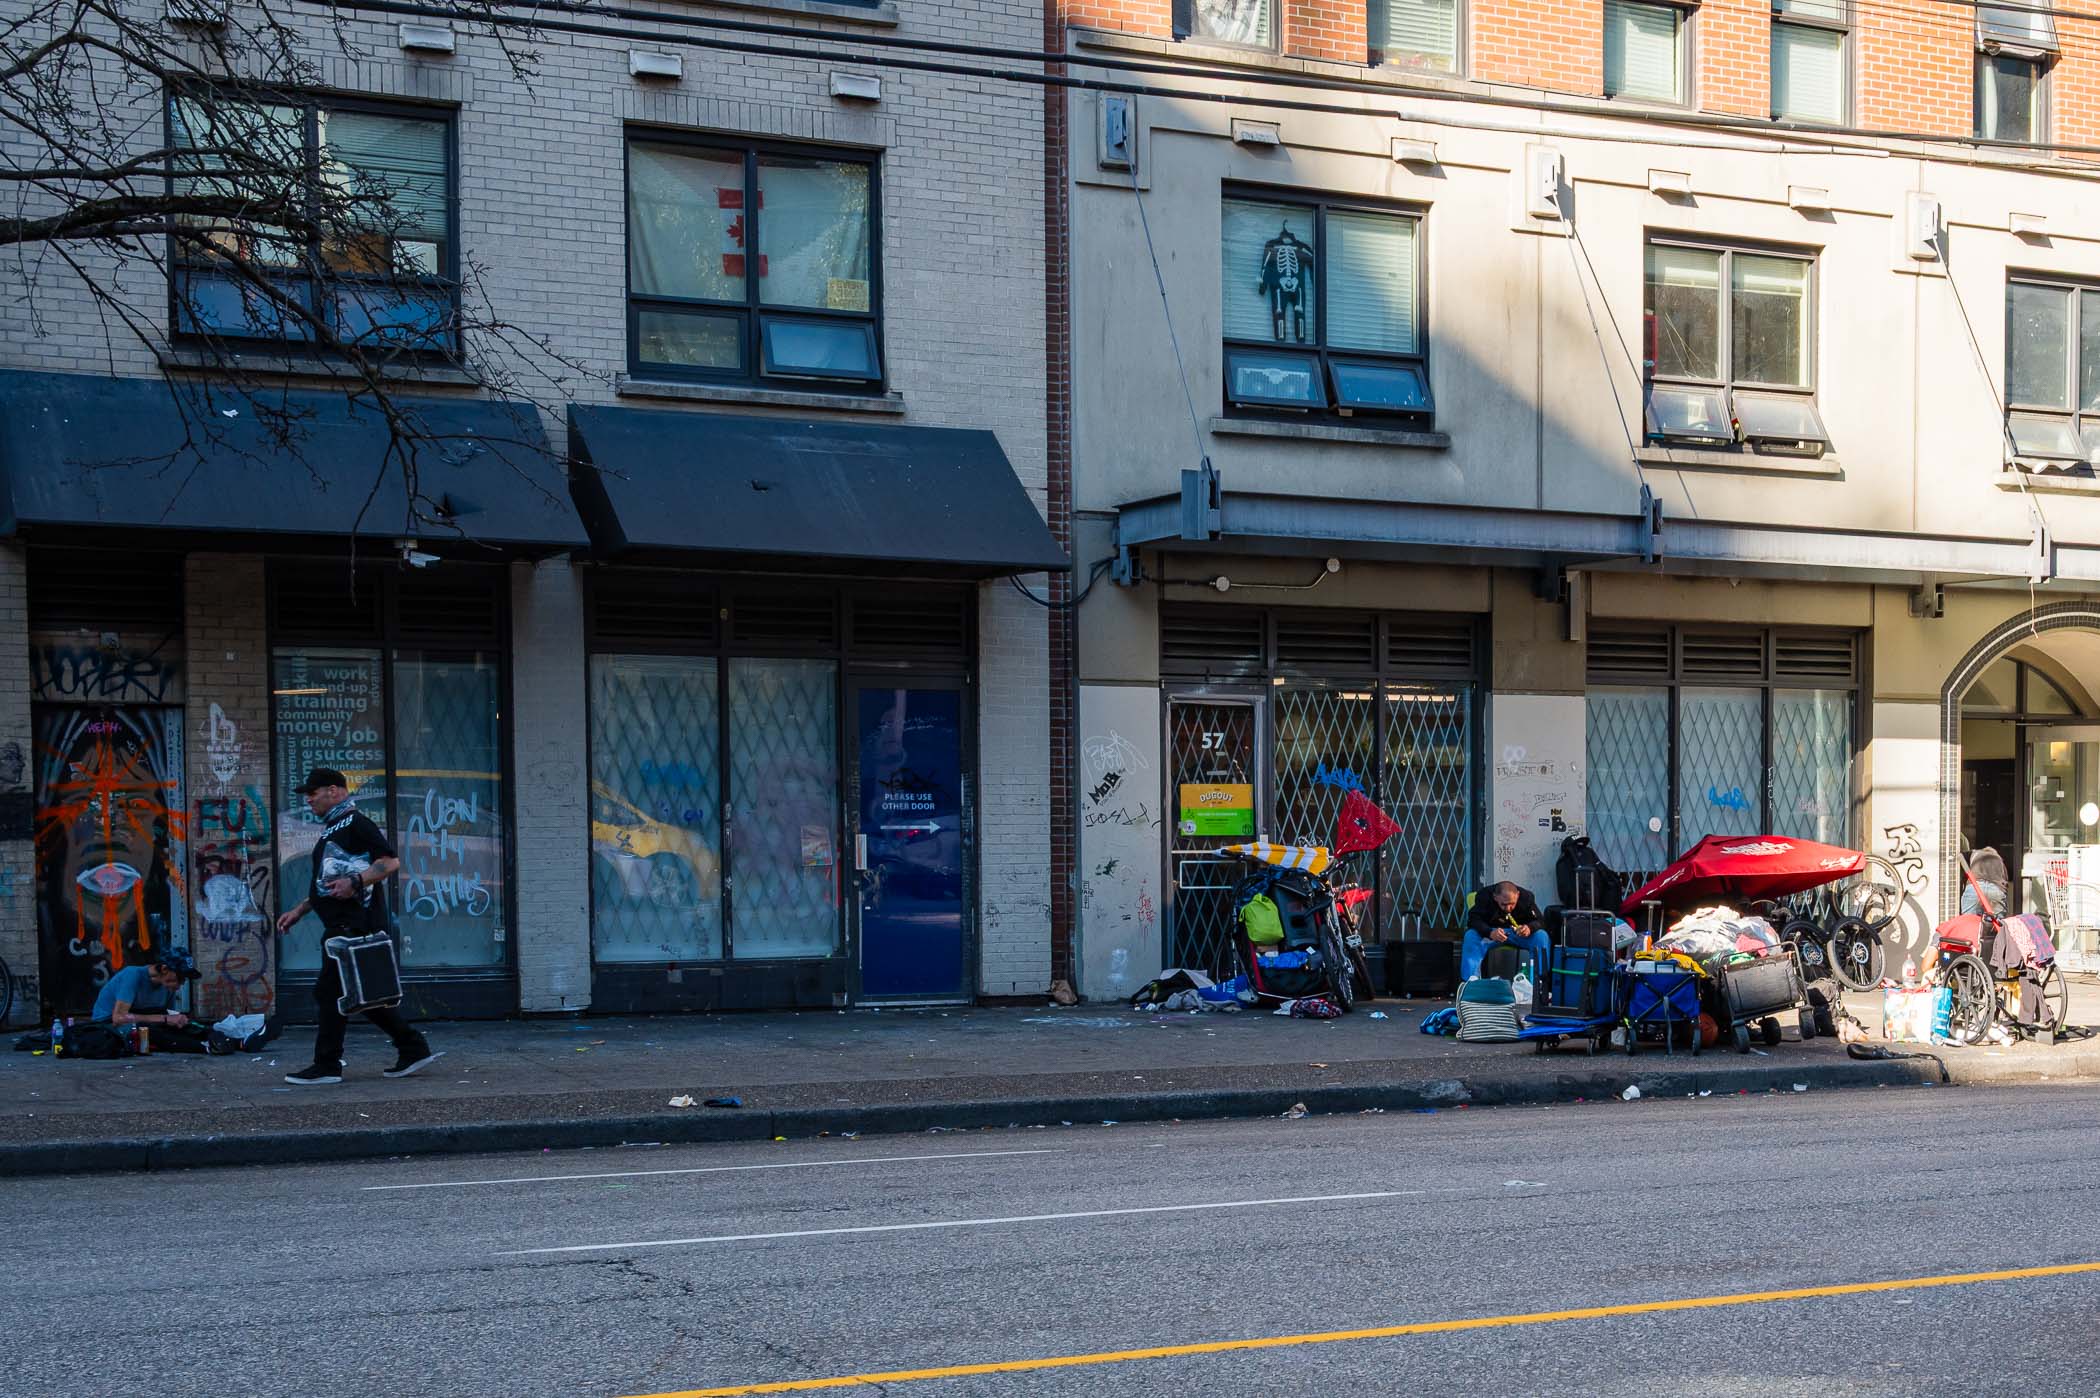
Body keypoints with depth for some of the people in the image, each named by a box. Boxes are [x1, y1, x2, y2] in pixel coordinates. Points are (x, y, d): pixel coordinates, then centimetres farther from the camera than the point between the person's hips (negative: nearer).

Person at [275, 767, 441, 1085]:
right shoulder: (332, 828, 23)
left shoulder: (354, 822, -9)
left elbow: (391, 861, -19)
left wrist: (355, 882, -29)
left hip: (354, 925, -10)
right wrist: (298, 911, 25)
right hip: (342, 925, 10)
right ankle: (414, 1049, 13)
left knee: (330, 991, -6)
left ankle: (327, 1066, 0)